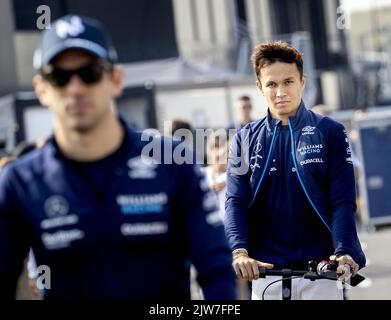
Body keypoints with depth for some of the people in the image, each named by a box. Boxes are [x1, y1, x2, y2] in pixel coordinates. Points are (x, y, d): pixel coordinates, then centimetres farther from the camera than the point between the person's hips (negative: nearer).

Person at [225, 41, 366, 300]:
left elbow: (343, 202, -4)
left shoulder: (330, 133, 2)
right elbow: (236, 201, -1)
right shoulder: (246, 140, 8)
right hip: (265, 270, 2)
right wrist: (239, 252, -19)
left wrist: (344, 253, -20)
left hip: (320, 270, -2)